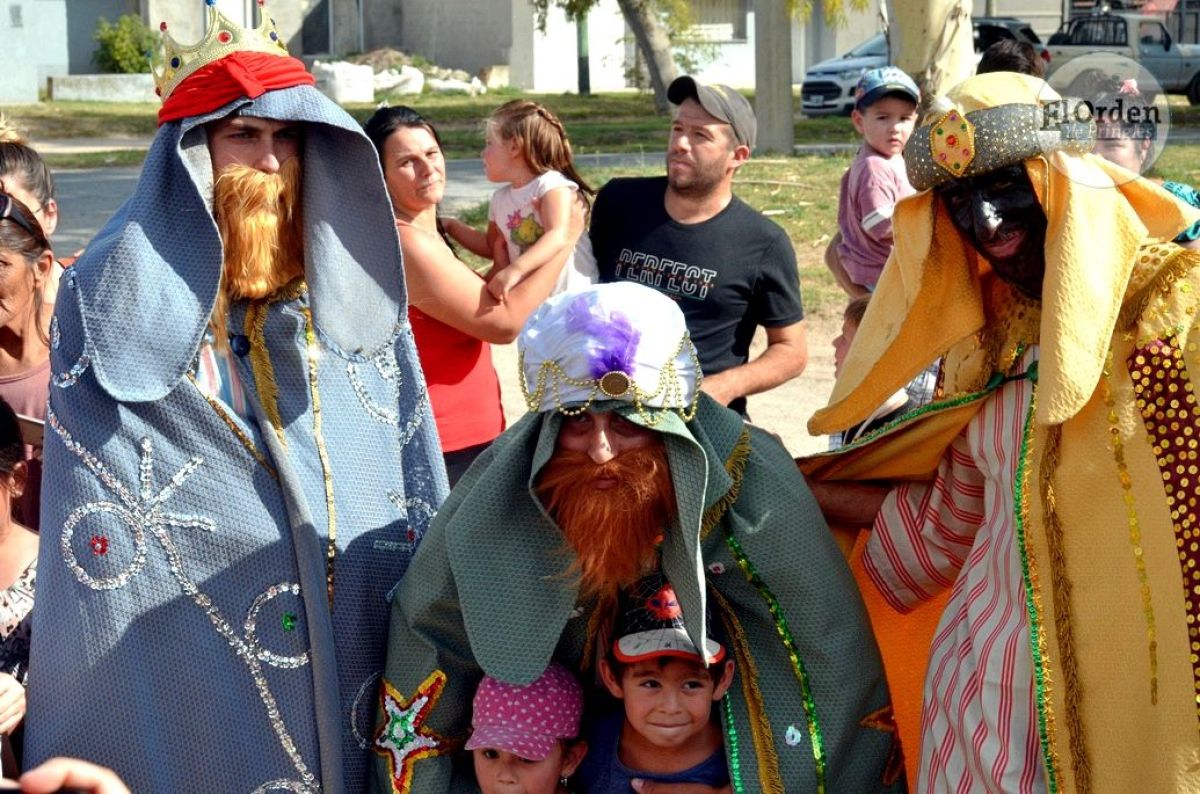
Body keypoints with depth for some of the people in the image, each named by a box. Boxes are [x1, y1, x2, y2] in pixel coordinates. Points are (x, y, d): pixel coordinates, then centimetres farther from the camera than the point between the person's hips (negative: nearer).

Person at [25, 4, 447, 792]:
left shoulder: (353, 282, 4)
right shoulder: (115, 298, -8)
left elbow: (418, 484, 8)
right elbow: (98, 527, -7)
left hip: (365, 643, 4)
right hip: (196, 655, -3)